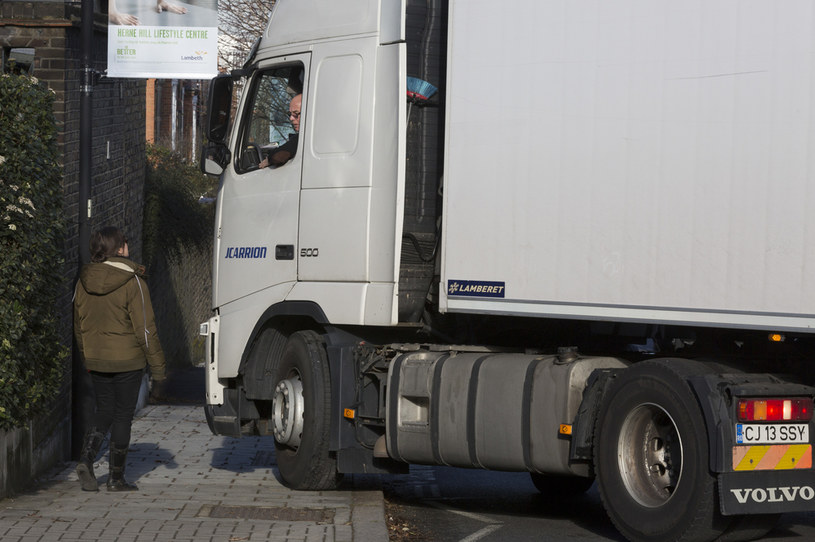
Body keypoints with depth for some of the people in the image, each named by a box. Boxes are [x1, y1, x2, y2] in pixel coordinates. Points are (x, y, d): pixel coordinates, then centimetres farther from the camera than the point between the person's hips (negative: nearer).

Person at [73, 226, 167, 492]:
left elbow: (79, 324, 10)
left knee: (104, 410, 18)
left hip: (96, 360, 5)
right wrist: (157, 365, -6)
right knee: (123, 415, 6)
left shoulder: (84, 281, 1)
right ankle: (116, 478, 11)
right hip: (127, 360, -4)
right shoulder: (132, 282, -15)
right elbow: (145, 327, -13)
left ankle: (86, 458, -4)